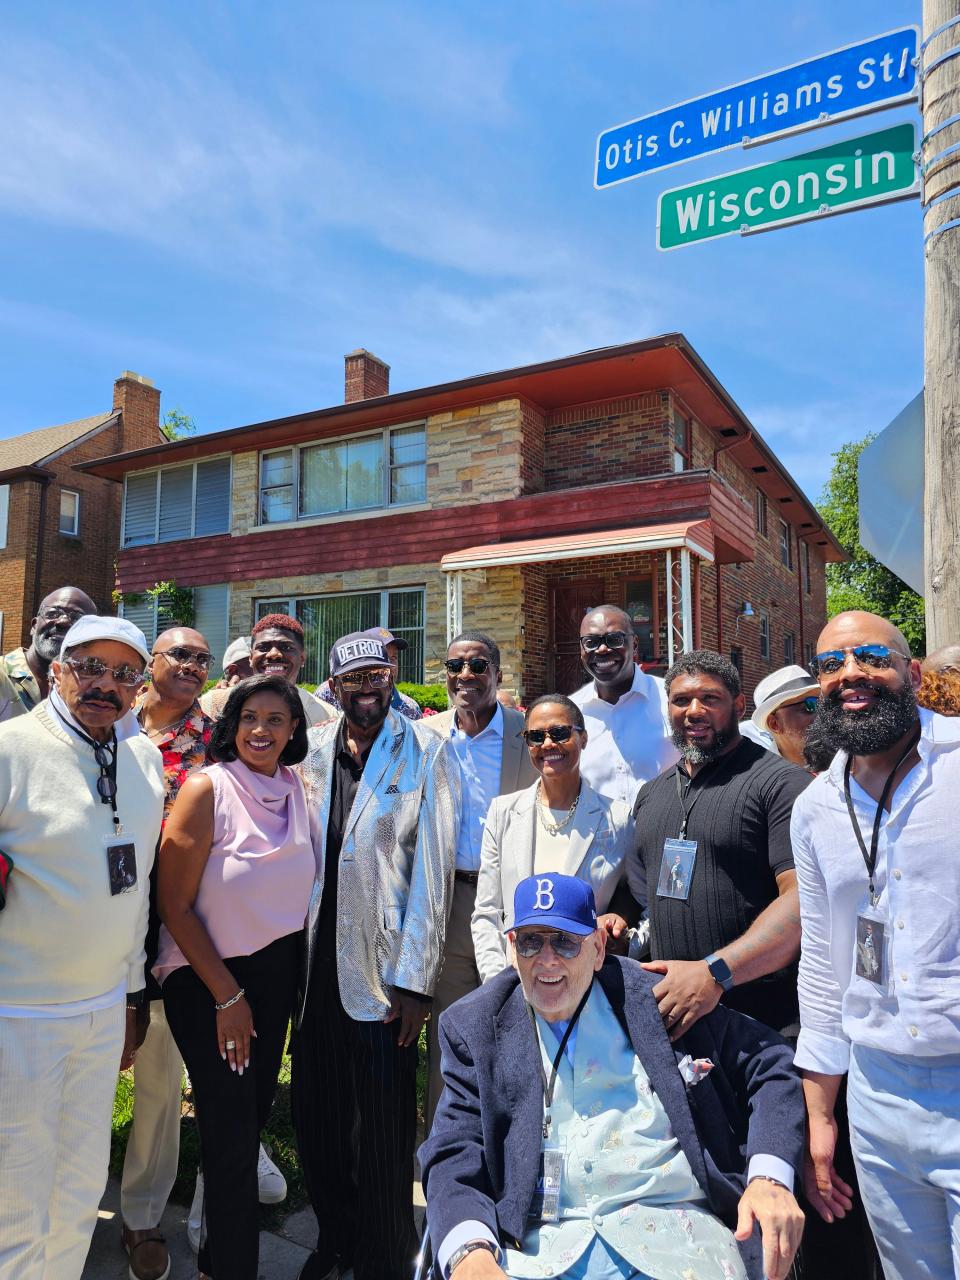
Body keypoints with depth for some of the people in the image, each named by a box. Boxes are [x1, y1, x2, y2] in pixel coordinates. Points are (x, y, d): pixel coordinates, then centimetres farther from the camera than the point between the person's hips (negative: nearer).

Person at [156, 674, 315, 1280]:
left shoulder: (297, 789, -1)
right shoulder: (207, 789, -17)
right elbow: (174, 906, -15)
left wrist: (296, 976, 6)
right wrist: (227, 994, -12)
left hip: (277, 973, 5)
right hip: (207, 980, -5)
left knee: (255, 1116, 16)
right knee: (232, 1134, 1)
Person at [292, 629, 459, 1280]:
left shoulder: (427, 752, -6)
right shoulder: (311, 750, 6)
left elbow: (434, 867, -9)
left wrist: (414, 980, -11)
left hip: (384, 969, -4)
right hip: (316, 961, 4)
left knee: (383, 1128, 6)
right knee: (316, 1115, 16)